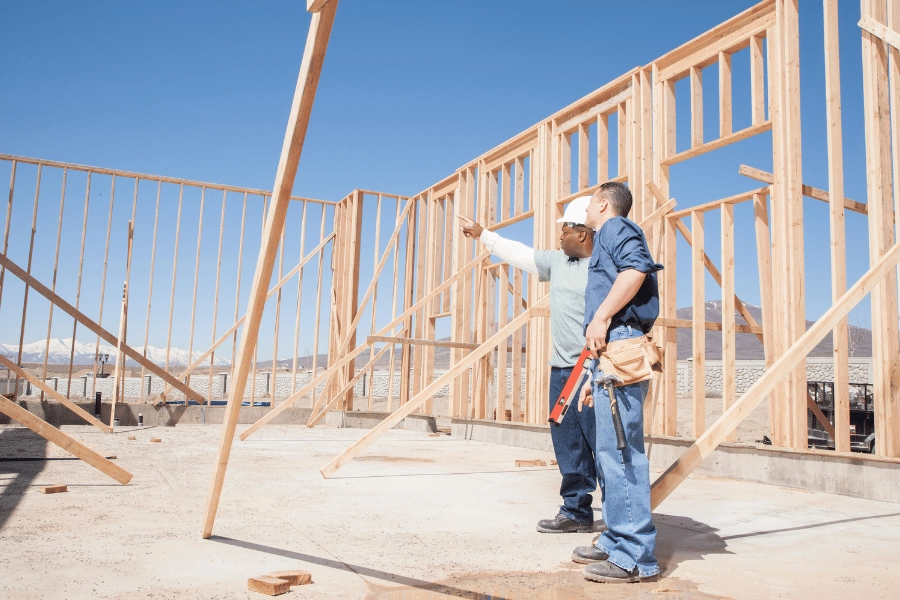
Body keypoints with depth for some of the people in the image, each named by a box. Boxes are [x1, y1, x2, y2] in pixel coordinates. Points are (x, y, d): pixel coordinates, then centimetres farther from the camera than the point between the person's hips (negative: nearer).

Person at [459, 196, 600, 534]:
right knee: (568, 448, 10)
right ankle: (576, 513, 19)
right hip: (562, 368, 8)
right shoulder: (558, 261, 15)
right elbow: (520, 254, 25)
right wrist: (482, 235, 31)